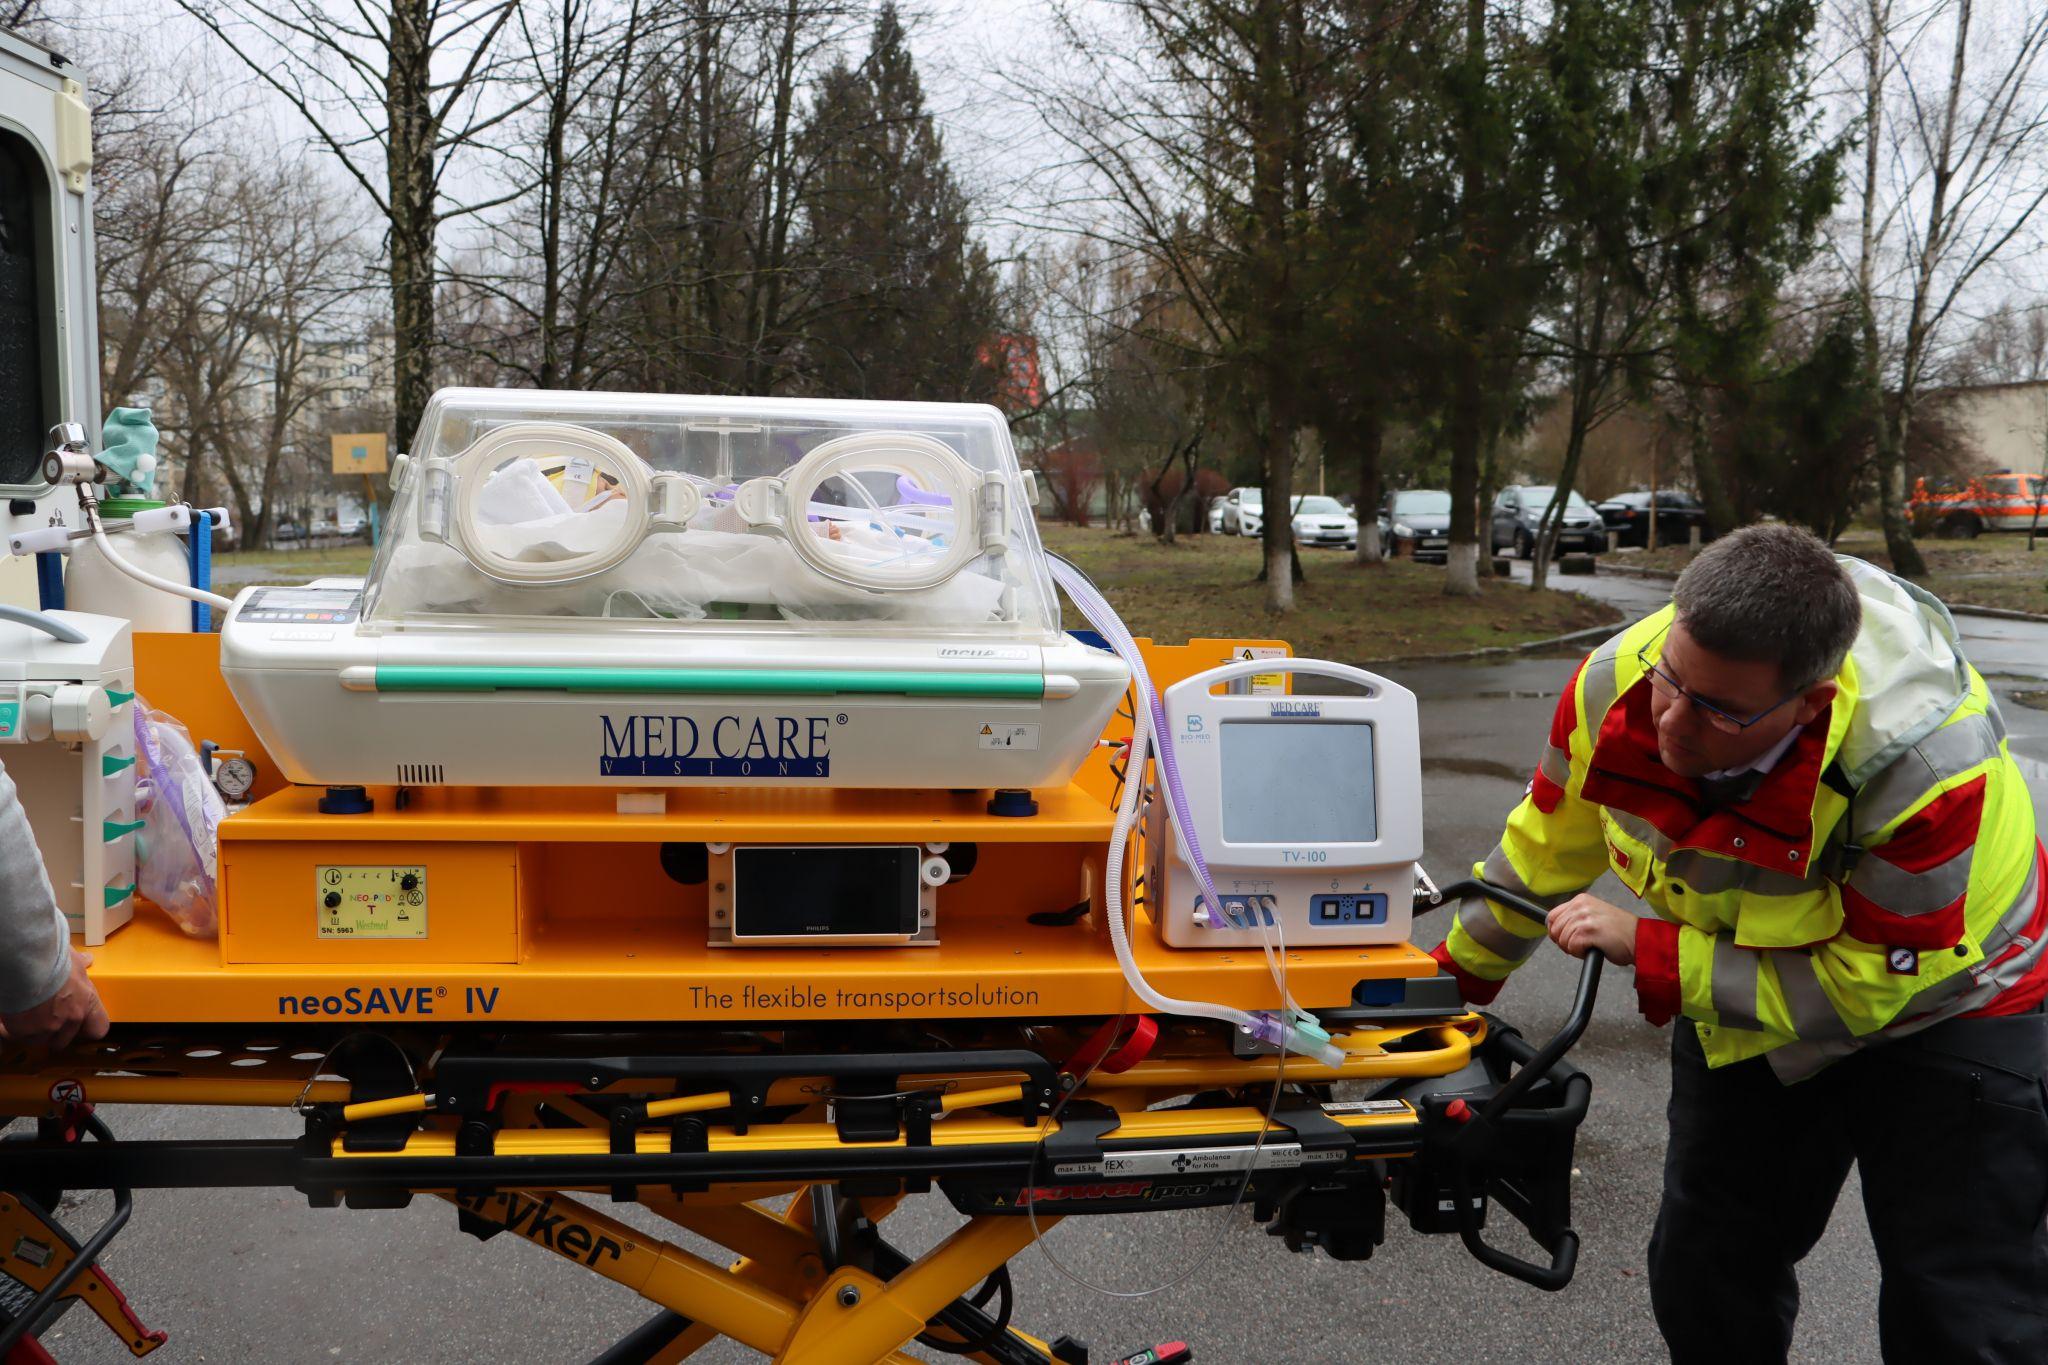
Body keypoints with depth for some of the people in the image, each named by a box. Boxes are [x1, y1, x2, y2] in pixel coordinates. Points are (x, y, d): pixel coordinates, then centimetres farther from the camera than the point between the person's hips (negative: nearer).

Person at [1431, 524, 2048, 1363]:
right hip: (1749, 990, 4)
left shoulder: (1929, 760, -38)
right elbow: (1547, 849, -5)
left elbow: (1867, 985, -28)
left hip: (1945, 1009, -4)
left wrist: (1649, 951, -27)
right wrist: (1456, 973, 6)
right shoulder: (1614, 683, -26)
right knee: (1702, 1275, 12)